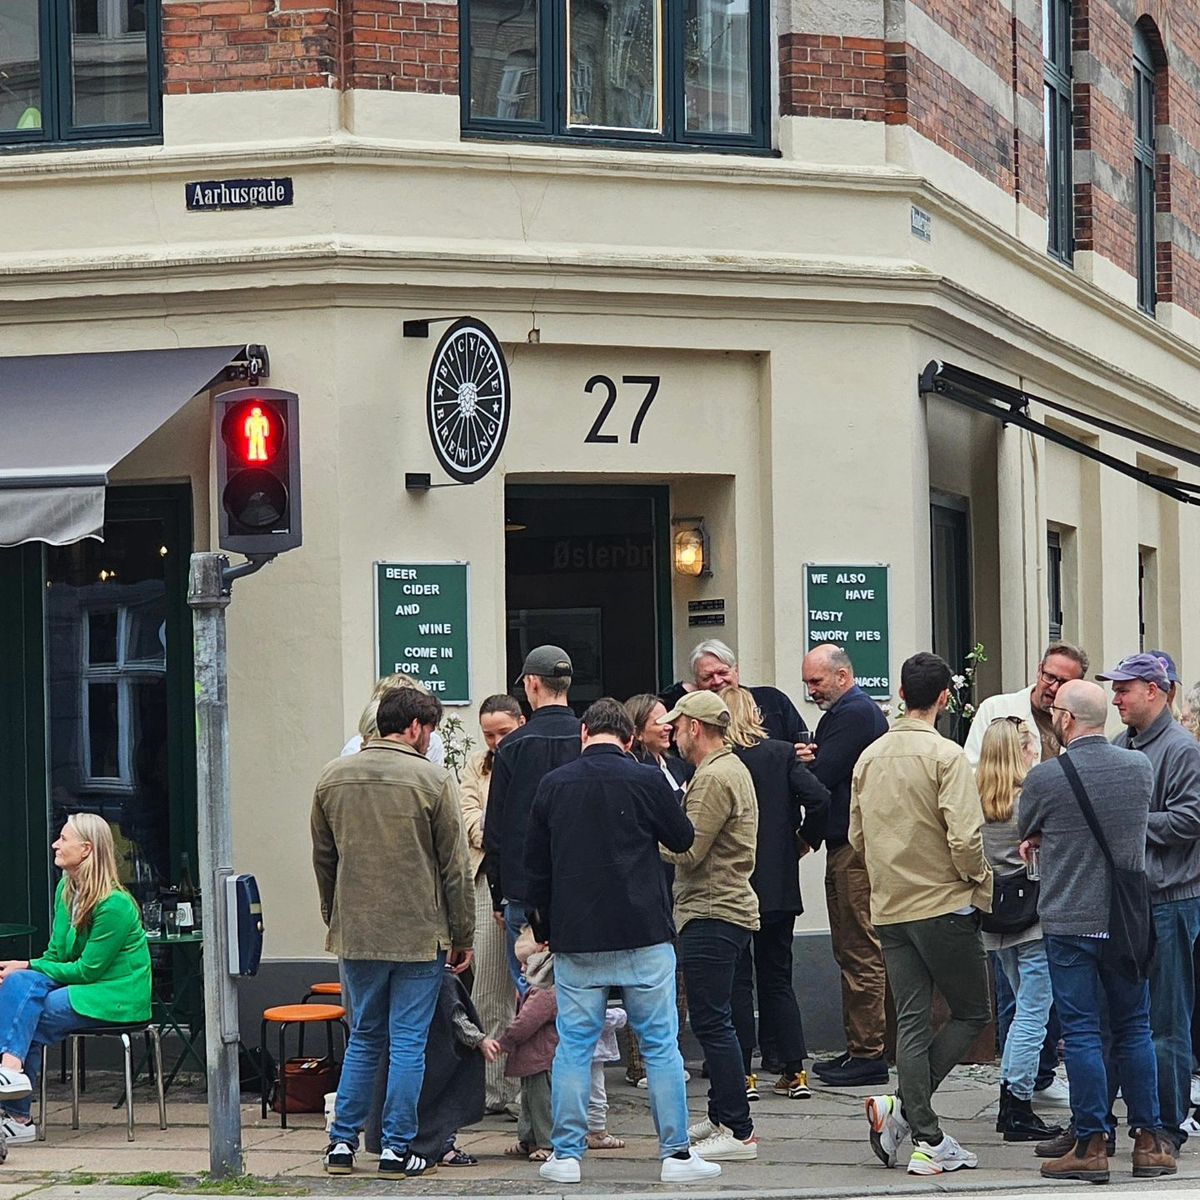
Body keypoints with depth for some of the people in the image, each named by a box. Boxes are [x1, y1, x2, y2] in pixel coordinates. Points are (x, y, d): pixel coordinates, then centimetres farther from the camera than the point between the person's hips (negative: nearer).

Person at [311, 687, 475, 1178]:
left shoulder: (333, 778, 5)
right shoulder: (433, 780, -8)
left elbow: (323, 859, 13)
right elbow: (455, 867, -4)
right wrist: (463, 936, 3)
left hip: (355, 934, 4)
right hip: (419, 934, -4)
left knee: (363, 1039, 15)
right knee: (408, 1043, 3)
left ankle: (342, 1141, 13)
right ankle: (397, 1147, 5)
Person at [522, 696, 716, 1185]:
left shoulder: (552, 786, 2)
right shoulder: (646, 780, -6)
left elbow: (535, 865, 9)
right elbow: (682, 838, 8)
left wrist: (545, 926, 21)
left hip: (575, 938, 2)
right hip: (643, 937, -2)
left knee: (574, 1045, 8)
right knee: (660, 1044, 4)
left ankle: (567, 1155, 8)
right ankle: (676, 1154, 4)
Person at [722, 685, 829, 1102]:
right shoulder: (782, 754, -1)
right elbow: (818, 798, -11)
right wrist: (805, 839, 4)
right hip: (779, 886, 3)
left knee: (737, 980, 5)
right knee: (777, 977, 12)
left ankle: (743, 1074, 3)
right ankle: (794, 1071, 9)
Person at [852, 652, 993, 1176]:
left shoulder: (869, 757, 6)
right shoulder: (945, 755, -13)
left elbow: (857, 836, 12)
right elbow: (964, 837, -20)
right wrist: (982, 882, -3)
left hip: (889, 910, 6)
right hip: (944, 906, -6)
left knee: (912, 1022, 7)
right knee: (972, 1012, 8)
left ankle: (926, 1139, 2)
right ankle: (904, 1107, -6)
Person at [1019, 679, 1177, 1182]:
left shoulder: (1045, 778, -14)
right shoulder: (1139, 767, -1)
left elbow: (1025, 831, 3)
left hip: (1069, 923, -3)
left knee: (1081, 1033, 1)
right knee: (1134, 1029, 12)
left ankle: (1092, 1144, 1)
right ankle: (1149, 1140, 13)